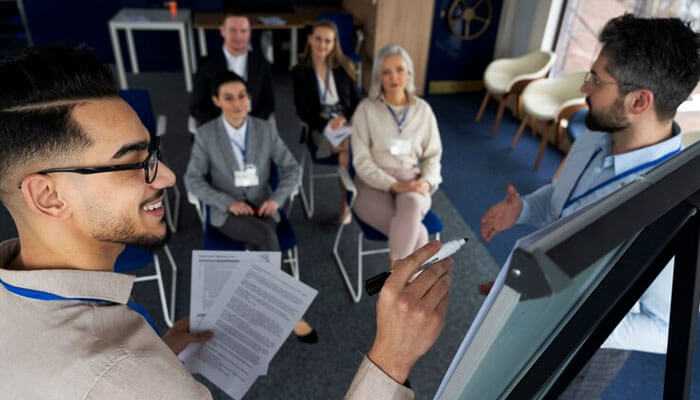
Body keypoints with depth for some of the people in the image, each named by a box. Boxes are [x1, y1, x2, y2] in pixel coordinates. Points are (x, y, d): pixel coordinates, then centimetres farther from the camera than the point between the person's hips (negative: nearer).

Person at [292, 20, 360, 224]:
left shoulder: (344, 67, 8)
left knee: (348, 150, -31)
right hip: (320, 127, -2)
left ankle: (347, 201, -14)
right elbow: (303, 112, -3)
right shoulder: (300, 72, 1)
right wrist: (327, 123, -19)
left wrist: (344, 118, -14)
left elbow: (356, 102, 7)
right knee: (348, 149, -31)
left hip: (346, 122, 2)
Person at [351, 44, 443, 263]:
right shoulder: (366, 109, -3)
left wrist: (427, 182, -12)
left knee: (412, 203, -36)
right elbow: (361, 160, -8)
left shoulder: (423, 110, 6)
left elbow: (433, 155, 10)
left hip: (411, 184, 2)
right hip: (374, 184, -2)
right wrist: (393, 185, -20)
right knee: (417, 232, -31)